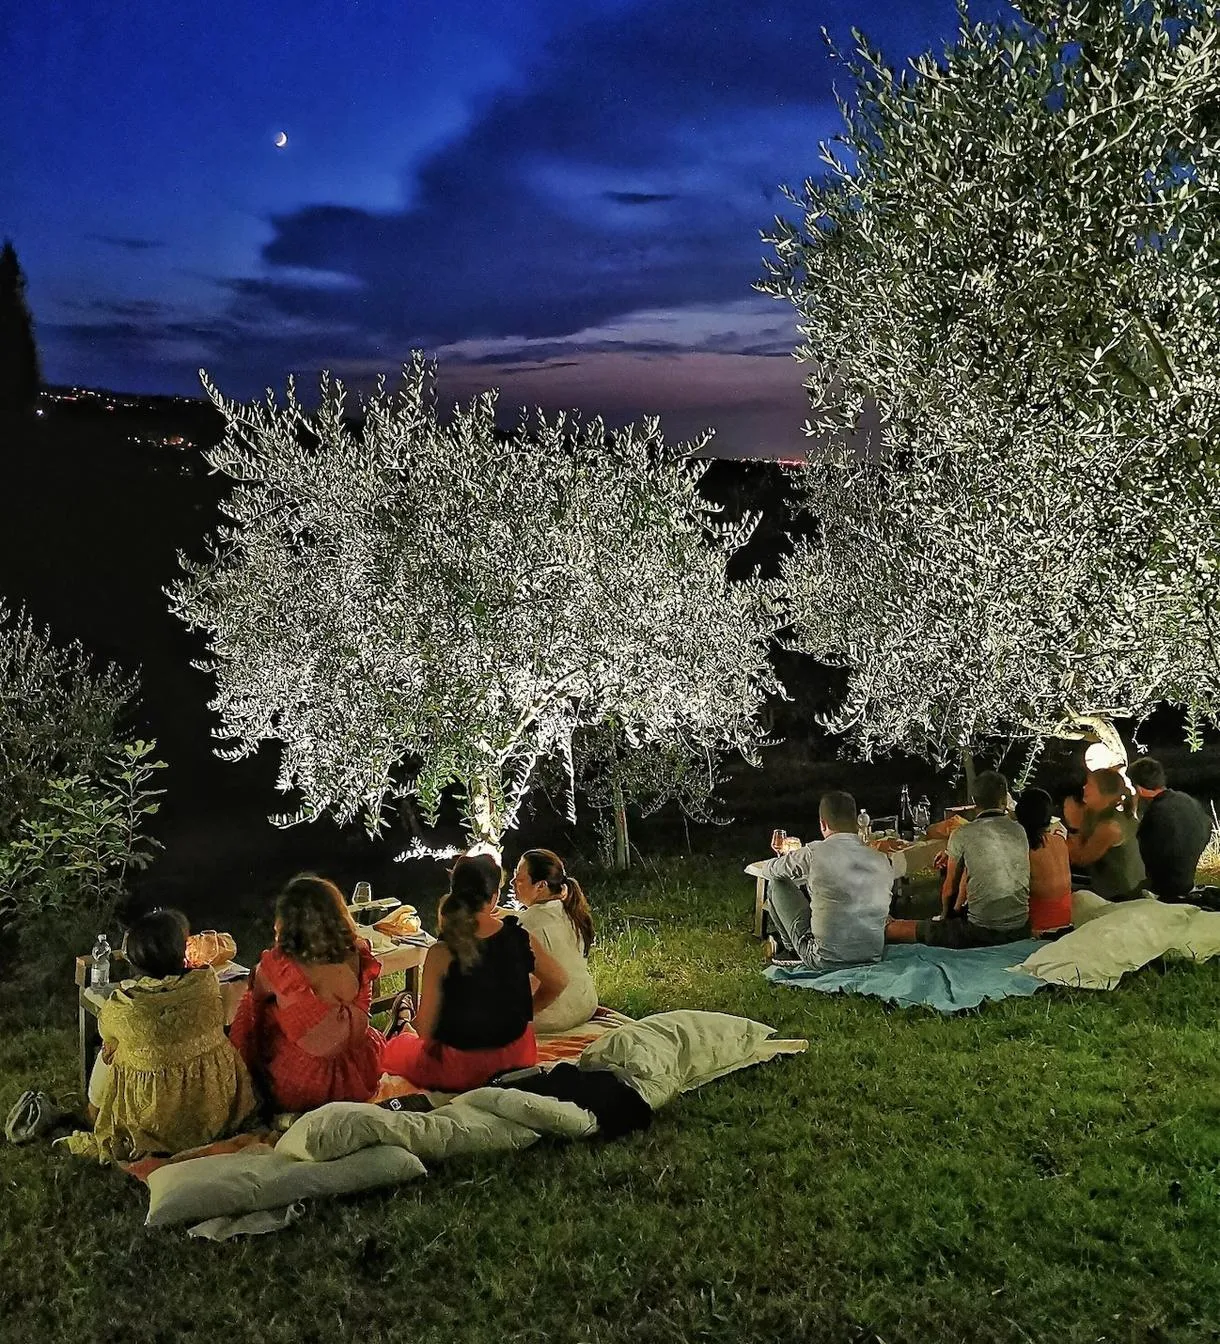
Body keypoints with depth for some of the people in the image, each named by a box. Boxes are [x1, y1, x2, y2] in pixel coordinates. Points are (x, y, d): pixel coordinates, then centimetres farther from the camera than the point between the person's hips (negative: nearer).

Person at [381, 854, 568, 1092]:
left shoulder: (441, 954, -23)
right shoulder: (520, 937, -14)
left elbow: (425, 1029, -16)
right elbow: (558, 982, 1)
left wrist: (410, 1027, 7)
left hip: (462, 1071, -2)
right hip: (518, 1059, 2)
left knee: (393, 1049, 27)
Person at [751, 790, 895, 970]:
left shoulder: (814, 853, -15)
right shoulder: (883, 861, -2)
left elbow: (768, 869, 3)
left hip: (826, 960, -5)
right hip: (873, 956, 5)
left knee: (777, 884, 11)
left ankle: (791, 949, 29)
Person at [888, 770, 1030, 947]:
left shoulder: (962, 835, -6)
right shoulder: (1020, 831, 6)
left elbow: (949, 890, 5)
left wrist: (945, 916, 27)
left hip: (982, 933, -5)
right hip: (1021, 930, 5)